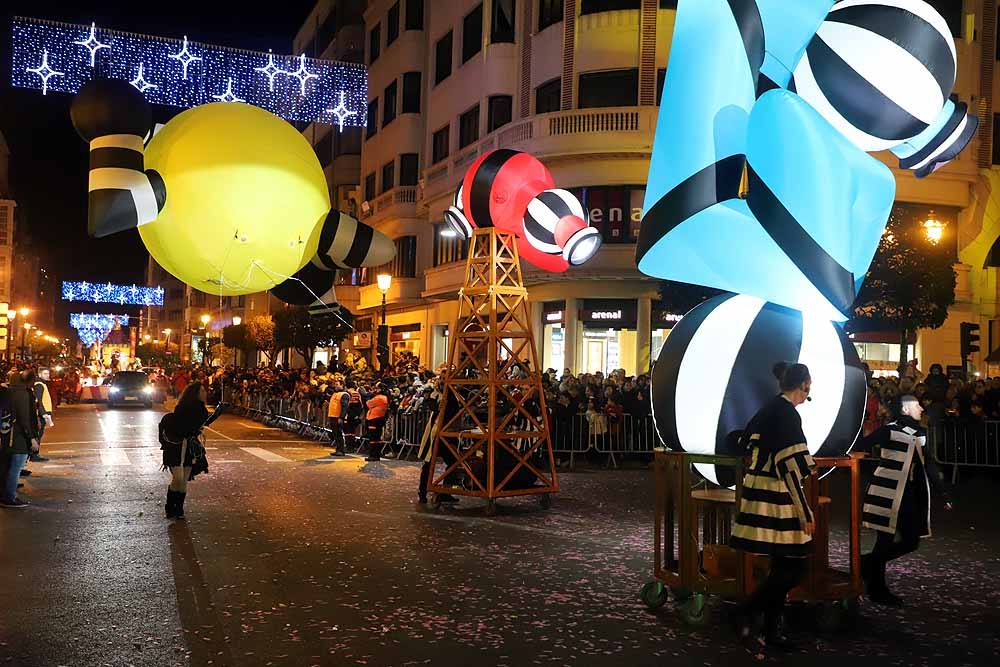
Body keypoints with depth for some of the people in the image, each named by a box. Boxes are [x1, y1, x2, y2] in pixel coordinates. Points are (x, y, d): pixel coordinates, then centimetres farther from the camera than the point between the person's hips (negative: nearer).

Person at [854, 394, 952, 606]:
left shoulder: (919, 434, 12)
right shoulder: (890, 430, -10)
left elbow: (930, 466, 16)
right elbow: (860, 447, -11)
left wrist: (943, 493, 15)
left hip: (909, 497, 7)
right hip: (888, 495, -7)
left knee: (911, 541, 6)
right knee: (885, 542, 0)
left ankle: (869, 563, 25)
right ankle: (876, 591, 15)